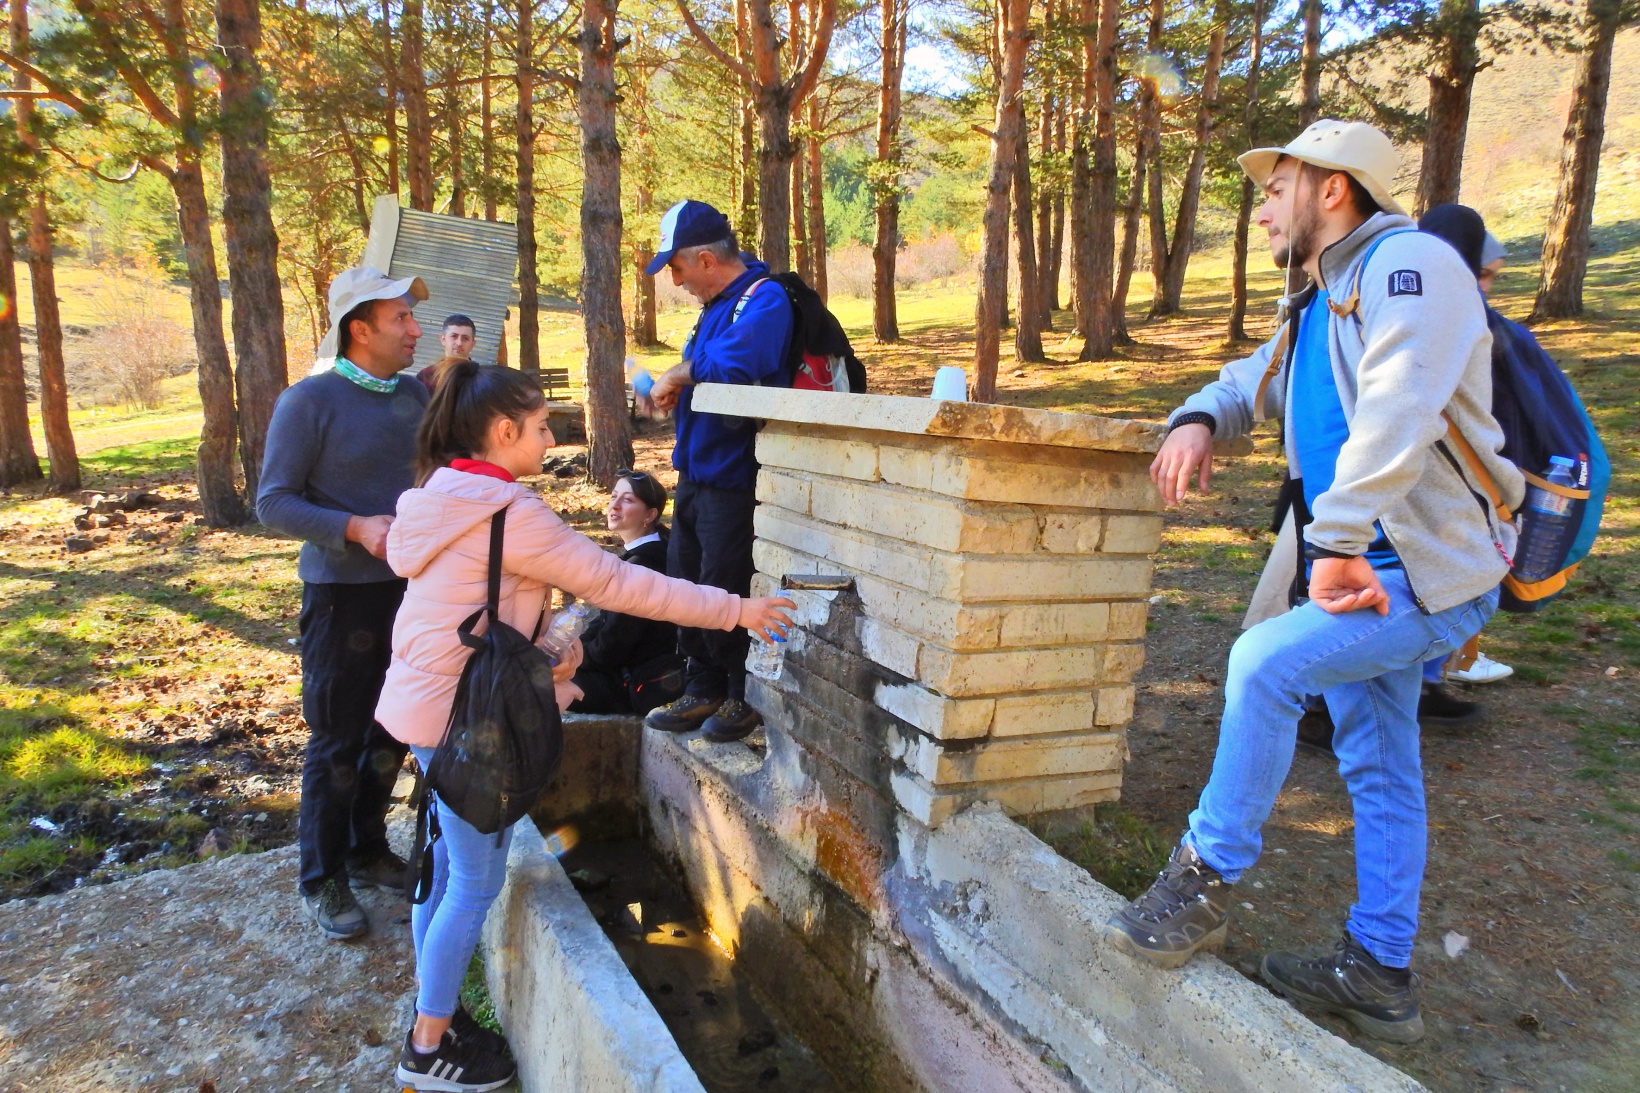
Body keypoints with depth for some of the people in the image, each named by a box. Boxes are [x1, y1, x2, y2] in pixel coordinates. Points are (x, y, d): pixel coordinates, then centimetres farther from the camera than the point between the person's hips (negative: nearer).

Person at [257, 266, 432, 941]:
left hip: (411, 587, 6)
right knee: (337, 741, 4)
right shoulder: (309, 401, -12)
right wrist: (355, 528, -25)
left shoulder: (415, 394, 3)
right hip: (342, 593, -5)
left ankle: (368, 849, 35)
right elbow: (274, 503, -13)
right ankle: (322, 879, 21)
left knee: (393, 732, 15)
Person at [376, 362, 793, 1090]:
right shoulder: (508, 512, -21)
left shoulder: (444, 498, 8)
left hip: (425, 702, 10)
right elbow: (615, 584, -20)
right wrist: (733, 610, -15)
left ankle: (432, 1018, 33)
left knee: (446, 864, 19)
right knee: (476, 881, 4)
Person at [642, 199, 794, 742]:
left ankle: (745, 697, 16)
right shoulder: (716, 305, 17)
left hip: (732, 478, -10)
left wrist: (680, 375, -11)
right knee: (686, 587, 14)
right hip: (698, 471, 10)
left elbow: (730, 369, -30)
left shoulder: (764, 299, -15)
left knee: (725, 593, -3)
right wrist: (670, 387, 3)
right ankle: (704, 691, 27)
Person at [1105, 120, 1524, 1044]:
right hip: (1373, 567, 10)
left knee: (1265, 663, -23)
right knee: (1379, 770, 12)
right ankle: (1381, 974, 24)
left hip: (1434, 570, -10)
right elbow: (1252, 382, 25)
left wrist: (1338, 542, -30)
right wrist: (1197, 421, 1)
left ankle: (1208, 883, -9)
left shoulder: (1407, 264, -14)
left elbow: (1398, 414, -27)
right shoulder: (1322, 302, 16)